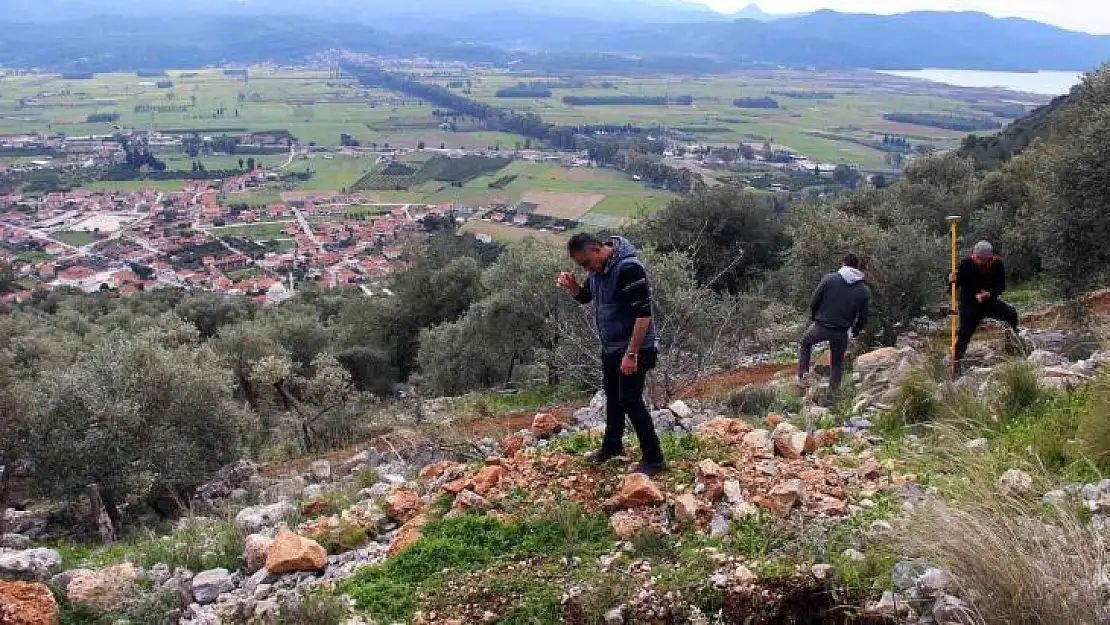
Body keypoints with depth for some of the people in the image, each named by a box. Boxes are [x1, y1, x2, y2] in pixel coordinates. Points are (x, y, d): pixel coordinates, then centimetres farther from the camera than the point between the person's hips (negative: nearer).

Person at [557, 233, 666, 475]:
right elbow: (585, 297, 17)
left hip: (634, 348, -9)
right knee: (612, 396, 21)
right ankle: (612, 446, 39)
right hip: (610, 347, 9)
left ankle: (654, 460, 2)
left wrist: (631, 354, -27)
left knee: (630, 401, -8)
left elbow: (644, 314, -27)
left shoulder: (629, 268, -26)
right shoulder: (597, 267, 1)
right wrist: (571, 286, -7)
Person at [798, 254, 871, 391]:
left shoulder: (829, 279, -5)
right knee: (837, 363, 19)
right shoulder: (864, 290, 1)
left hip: (821, 327, -1)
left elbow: (813, 302, -4)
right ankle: (833, 391, 21)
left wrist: (814, 318, 14)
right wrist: (855, 331, 21)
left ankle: (803, 372, 14)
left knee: (805, 343, 28)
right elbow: (863, 317, 4)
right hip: (842, 333, 1)